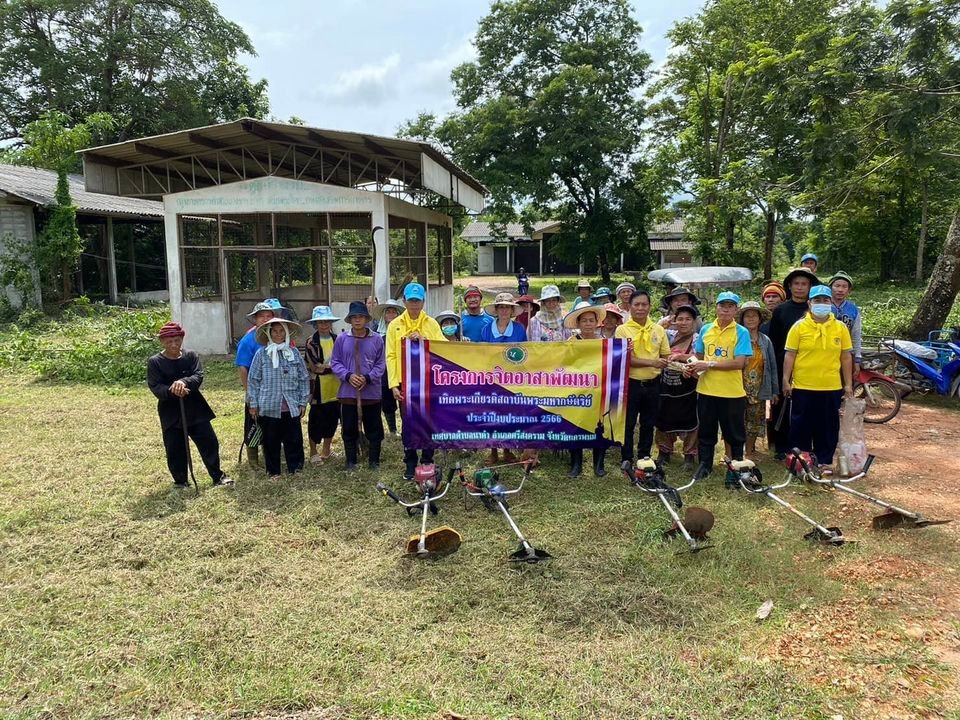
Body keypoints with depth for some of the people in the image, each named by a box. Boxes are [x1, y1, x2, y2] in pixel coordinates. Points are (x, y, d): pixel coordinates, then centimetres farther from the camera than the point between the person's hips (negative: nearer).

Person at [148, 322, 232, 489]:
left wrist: (184, 382, -33)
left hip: (195, 410, 2)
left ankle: (218, 476, 21)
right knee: (175, 451, 7)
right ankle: (180, 482, 26)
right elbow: (155, 388, -13)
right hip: (171, 414, -1)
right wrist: (172, 391, -32)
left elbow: (198, 376, -12)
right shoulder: (154, 362, -5)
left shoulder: (191, 356, 0)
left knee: (209, 443, 5)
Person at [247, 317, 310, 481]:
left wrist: (303, 402, 5)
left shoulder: (294, 353, 2)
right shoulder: (261, 354, -3)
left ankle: (296, 468, 23)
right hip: (269, 407, -1)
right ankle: (273, 470, 24)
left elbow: (304, 379, 6)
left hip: (291, 407, 1)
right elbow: (253, 380, 1)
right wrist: (253, 404, 0)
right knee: (271, 440, 9)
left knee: (294, 439, 7)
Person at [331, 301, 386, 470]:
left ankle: (374, 461, 19)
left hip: (371, 392, -1)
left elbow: (380, 364, -1)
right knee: (349, 430, 9)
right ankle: (350, 461, 22)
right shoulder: (342, 339, 0)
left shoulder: (377, 339, -2)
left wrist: (368, 378, -15)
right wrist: (348, 376, -14)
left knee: (374, 429, 7)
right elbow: (335, 362, 3)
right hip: (348, 393, 1)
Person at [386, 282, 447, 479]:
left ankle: (427, 462, 18)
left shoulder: (432, 324, 6)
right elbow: (391, 356, 1)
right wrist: (394, 384, -7)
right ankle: (410, 464, 17)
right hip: (405, 382, 0)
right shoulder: (395, 325, 5)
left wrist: (423, 340, -15)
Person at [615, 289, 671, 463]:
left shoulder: (659, 330, 5)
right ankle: (627, 460, 18)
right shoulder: (622, 330, -7)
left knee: (648, 423, 14)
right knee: (628, 424, 5)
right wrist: (652, 362, -23)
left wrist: (664, 364, -15)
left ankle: (644, 458, 29)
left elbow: (666, 357, 9)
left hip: (652, 384, 4)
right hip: (630, 383, -3)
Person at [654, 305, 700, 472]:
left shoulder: (697, 339, -5)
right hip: (666, 385, 3)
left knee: (688, 421, 2)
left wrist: (679, 356, -23)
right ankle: (664, 452, 27)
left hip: (686, 388, -3)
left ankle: (690, 455, 16)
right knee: (664, 419, 11)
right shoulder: (669, 335, 5)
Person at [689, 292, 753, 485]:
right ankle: (705, 464, 29)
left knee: (734, 434, 8)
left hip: (732, 393, -3)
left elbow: (739, 362, -15)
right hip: (706, 389, 3)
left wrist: (709, 364, -18)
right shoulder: (705, 329, 6)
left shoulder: (741, 332, -6)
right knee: (706, 431, 14)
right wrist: (693, 366, -8)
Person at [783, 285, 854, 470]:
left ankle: (825, 461, 23)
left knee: (828, 427, 10)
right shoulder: (799, 327, -2)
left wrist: (848, 384, 5)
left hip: (831, 388, 2)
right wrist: (786, 381, -5)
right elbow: (790, 355, -1)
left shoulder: (840, 327, 4)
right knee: (801, 427, 6)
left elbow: (846, 357, 7)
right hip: (803, 387, -2)